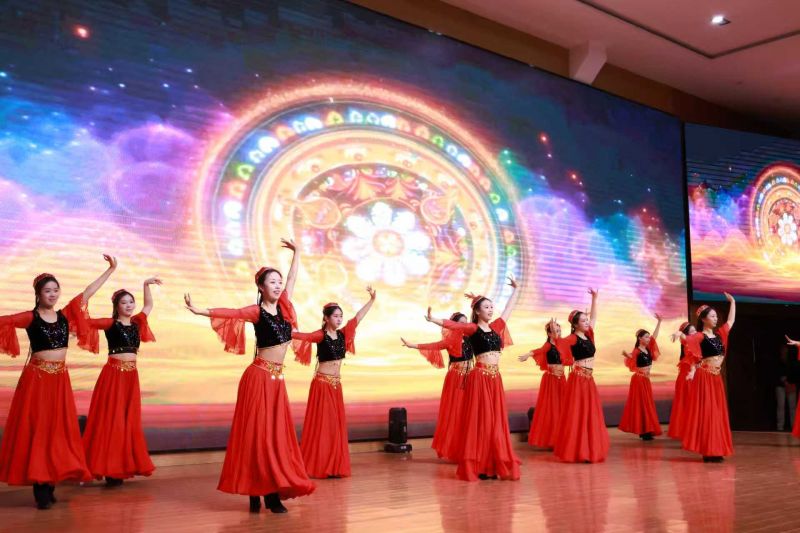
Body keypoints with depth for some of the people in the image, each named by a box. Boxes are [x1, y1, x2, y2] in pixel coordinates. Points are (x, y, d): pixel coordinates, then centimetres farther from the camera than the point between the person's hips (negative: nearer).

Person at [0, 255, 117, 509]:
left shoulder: (65, 315, 8)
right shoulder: (30, 318, -3)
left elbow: (87, 292, 8)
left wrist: (110, 269, 8)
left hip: (61, 379, 4)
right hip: (37, 378, -4)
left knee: (58, 430, 5)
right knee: (36, 429, -4)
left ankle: (50, 484, 13)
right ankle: (41, 489, -2)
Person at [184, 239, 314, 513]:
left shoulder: (284, 305, 10)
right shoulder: (256, 311, -6)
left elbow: (293, 276, 20)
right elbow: (230, 313, -18)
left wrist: (296, 251, 29)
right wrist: (199, 311, -29)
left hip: (277, 378, 6)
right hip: (259, 376, -6)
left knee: (276, 434, 5)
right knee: (256, 433, -4)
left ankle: (272, 493, 8)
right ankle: (255, 493, 0)